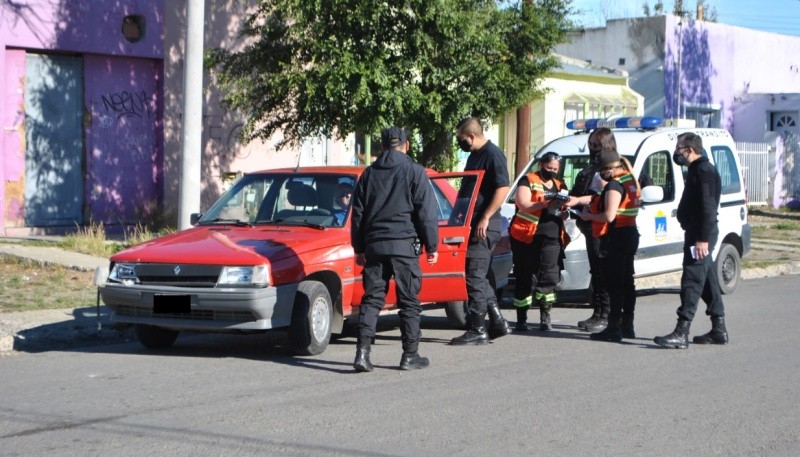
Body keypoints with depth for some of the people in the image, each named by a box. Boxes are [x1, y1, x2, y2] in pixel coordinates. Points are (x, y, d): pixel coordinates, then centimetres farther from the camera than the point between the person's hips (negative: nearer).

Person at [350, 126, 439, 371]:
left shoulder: (368, 174, 11)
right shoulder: (414, 172, -1)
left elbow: (358, 214, 14)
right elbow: (426, 213, -3)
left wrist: (359, 248, 20)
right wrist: (431, 246, 3)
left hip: (374, 244, 4)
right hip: (403, 244, -3)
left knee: (371, 298, 6)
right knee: (409, 301, 4)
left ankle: (362, 352, -6)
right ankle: (410, 355, 7)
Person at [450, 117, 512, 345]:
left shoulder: (492, 154, -13)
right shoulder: (474, 155, 17)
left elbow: (503, 188, -21)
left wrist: (485, 218, -22)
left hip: (485, 225, -10)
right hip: (475, 224, 10)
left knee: (475, 277, -9)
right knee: (482, 276, 13)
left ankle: (477, 330, -5)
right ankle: (498, 322, 21)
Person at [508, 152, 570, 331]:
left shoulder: (560, 186, 21)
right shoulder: (528, 181, 3)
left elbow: (562, 212, 26)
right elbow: (523, 205, -10)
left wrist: (565, 211, 2)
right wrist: (545, 204, -24)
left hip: (552, 240, 4)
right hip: (527, 238, -4)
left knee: (549, 279, -4)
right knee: (525, 279, -2)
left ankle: (545, 318, 3)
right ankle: (521, 320, 4)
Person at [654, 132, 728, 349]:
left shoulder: (704, 171, -15)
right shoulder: (699, 169, 18)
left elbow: (708, 207, -22)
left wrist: (703, 239, -26)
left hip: (700, 235, -11)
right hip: (698, 234, 11)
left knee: (692, 281, -13)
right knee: (707, 281, 14)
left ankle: (681, 333, -16)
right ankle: (719, 330, 19)